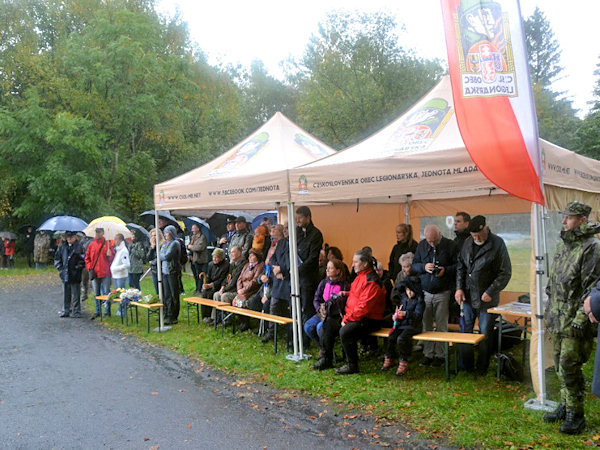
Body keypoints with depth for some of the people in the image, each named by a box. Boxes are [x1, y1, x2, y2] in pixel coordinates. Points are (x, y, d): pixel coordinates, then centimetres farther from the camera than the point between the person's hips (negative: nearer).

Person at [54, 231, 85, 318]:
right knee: (66, 294, 14)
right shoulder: (63, 247, 10)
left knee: (76, 295, 2)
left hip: (75, 276, -6)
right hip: (65, 275, 6)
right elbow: (57, 257, 20)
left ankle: (76, 312, 10)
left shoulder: (79, 247, -8)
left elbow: (83, 260, -13)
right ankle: (65, 311, 24)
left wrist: (77, 268, -13)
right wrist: (60, 268, 10)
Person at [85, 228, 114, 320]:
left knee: (106, 293, 1)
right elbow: (87, 258, 11)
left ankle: (107, 311, 9)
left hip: (105, 274, -3)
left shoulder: (107, 244, 0)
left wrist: (109, 255, -19)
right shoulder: (91, 245, 7)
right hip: (94, 274, 3)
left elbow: (112, 258, 3)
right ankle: (97, 311, 20)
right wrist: (90, 269, 0)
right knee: (96, 294, 10)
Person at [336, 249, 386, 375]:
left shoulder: (371, 282, -17)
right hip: (355, 317, 10)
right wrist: (347, 316, 8)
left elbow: (364, 307, -22)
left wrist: (348, 319, -17)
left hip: (370, 320, -9)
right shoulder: (359, 277, 13)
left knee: (345, 331, -31)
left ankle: (352, 365, -14)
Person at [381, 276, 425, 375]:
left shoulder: (419, 300, -8)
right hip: (401, 324, 6)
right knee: (391, 337, -15)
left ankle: (403, 362, -13)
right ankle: (389, 358, 4)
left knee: (401, 339, -28)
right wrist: (395, 315, 7)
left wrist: (406, 313, -32)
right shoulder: (402, 297, 11)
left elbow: (418, 315, -19)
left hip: (413, 326, -6)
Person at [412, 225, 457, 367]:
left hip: (443, 293, -3)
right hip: (425, 292, 3)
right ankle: (427, 354, 15)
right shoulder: (421, 245, 6)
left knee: (441, 325, 3)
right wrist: (424, 267, -11)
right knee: (426, 324, 6)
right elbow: (414, 265, 9)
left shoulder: (450, 245, -4)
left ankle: (440, 355, 13)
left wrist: (446, 270, -19)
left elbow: (457, 265, -2)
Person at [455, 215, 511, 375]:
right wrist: (459, 288, 3)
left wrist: (491, 292, -13)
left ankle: (482, 368, 19)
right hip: (468, 296, 5)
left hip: (487, 298, -4)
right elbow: (460, 267, 13)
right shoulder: (468, 243, 5)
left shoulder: (497, 244, -10)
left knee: (485, 334, 5)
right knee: (465, 331, 10)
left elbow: (505, 272, -9)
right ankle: (464, 366, 22)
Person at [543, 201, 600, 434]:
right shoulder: (562, 245, 13)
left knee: (569, 367, -5)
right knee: (560, 365, 15)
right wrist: (549, 311, 19)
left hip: (575, 320, -8)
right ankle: (565, 406, 28)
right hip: (557, 319, 8)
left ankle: (575, 415, 8)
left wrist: (581, 319, -21)